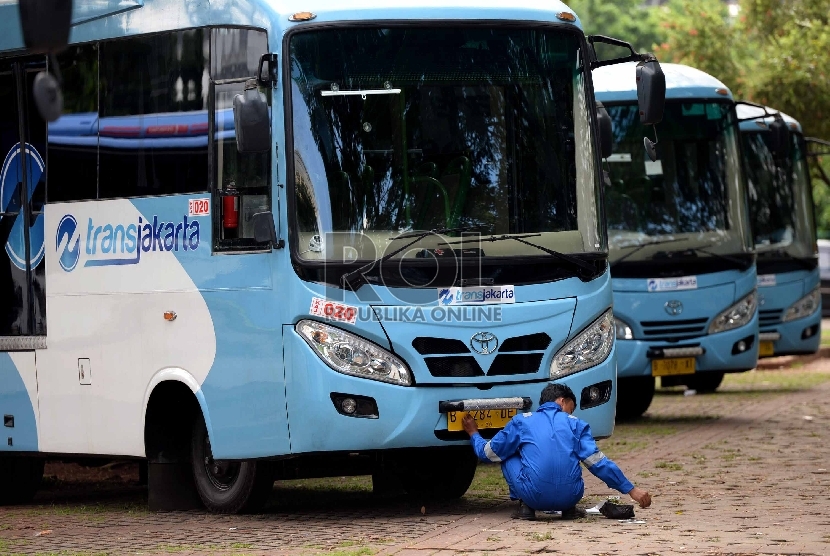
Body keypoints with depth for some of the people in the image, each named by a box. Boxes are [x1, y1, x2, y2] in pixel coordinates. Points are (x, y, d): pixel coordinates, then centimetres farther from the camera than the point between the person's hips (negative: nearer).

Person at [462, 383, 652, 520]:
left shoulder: (521, 422, 14)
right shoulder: (576, 424, 14)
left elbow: (488, 453, 22)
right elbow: (598, 463, 6)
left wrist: (474, 434, 44)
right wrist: (631, 490, 9)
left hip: (534, 496, -1)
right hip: (570, 496, 1)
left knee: (508, 457, 25)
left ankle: (525, 506, 9)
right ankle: (569, 509, 15)